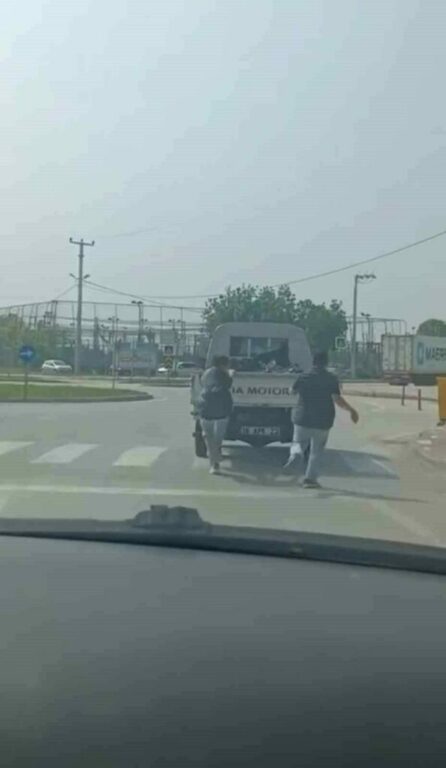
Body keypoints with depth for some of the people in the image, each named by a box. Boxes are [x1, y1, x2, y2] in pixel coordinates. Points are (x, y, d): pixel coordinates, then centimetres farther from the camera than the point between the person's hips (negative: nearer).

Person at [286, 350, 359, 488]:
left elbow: (293, 391, 15)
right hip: (322, 422, -1)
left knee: (299, 442, 19)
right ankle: (310, 478, 4)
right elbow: (337, 399, -16)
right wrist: (351, 410, -7)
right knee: (316, 452, 9)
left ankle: (293, 453, -14)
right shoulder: (332, 379, -8)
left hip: (303, 419, 1)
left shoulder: (303, 377, -2)